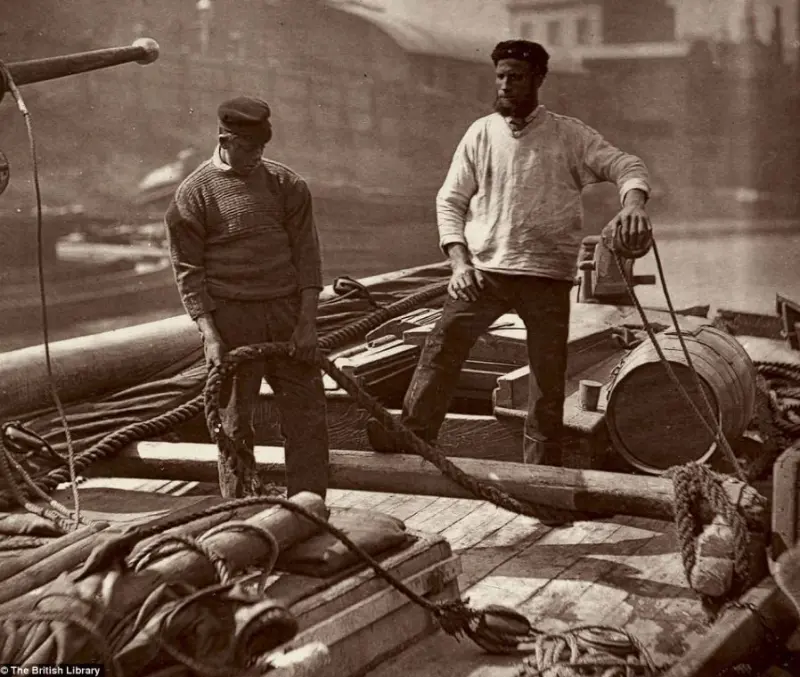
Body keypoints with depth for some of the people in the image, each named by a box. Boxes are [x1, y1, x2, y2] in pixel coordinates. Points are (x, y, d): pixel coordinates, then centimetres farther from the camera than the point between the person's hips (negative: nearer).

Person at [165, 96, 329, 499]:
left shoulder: (286, 183, 6)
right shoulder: (194, 193, -2)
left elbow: (306, 252, 4)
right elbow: (188, 270, -3)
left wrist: (307, 321, -4)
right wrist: (208, 333, -11)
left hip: (287, 311, 3)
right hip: (230, 317, -3)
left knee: (307, 412, 2)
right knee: (234, 420, 6)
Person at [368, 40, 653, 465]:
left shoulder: (568, 135, 5)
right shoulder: (481, 134, 9)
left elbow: (626, 165, -1)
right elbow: (450, 199, 8)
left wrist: (633, 203, -24)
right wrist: (459, 260, -7)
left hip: (547, 274, 0)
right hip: (484, 270, 1)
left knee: (549, 374, 3)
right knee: (443, 345, -16)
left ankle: (541, 469, 13)